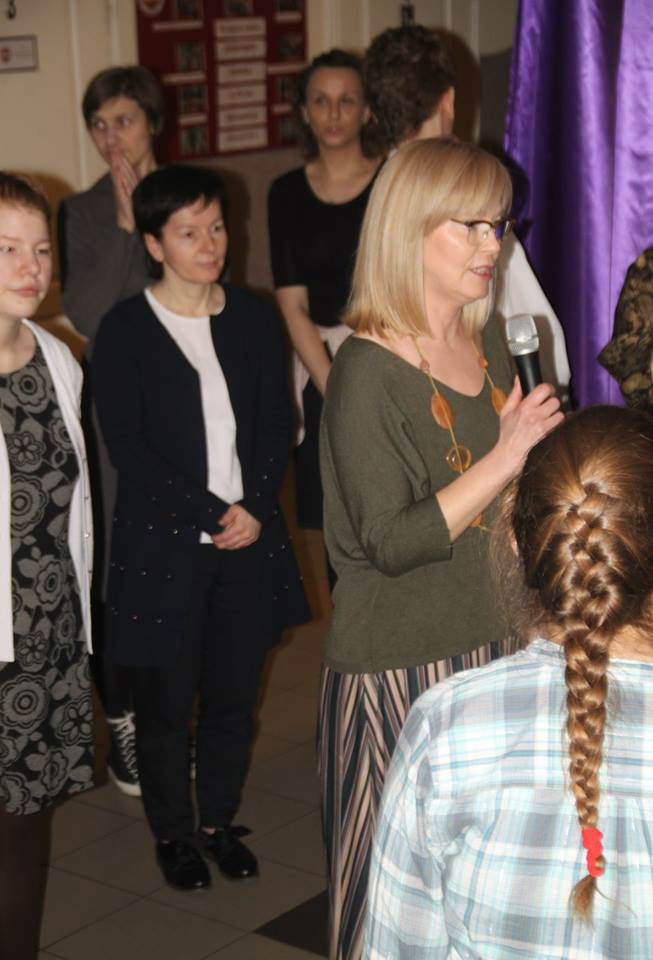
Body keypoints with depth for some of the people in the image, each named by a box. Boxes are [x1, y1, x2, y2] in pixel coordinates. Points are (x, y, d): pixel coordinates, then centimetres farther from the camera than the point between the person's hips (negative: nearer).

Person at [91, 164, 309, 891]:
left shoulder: (252, 318, 6)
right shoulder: (124, 332, -6)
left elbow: (277, 424, 6)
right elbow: (127, 447, -10)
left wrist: (254, 508, -9)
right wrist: (210, 514, -14)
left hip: (249, 538, 3)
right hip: (163, 546, -3)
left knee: (233, 694, 11)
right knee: (165, 699, 7)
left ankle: (219, 820, 31)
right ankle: (171, 832, 26)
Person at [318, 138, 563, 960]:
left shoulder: (486, 338, 7)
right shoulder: (368, 370, -16)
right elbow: (390, 543, -21)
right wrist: (506, 458, -22)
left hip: (489, 644, 7)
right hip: (397, 666, -7)